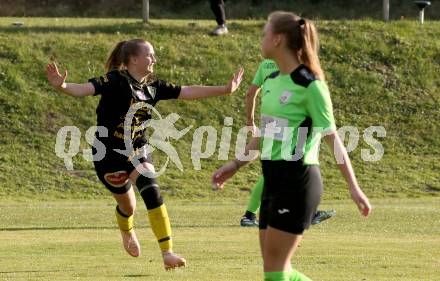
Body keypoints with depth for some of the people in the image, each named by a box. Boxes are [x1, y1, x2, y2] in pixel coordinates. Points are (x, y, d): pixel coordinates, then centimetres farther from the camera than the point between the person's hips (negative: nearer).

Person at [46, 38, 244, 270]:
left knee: (151, 192, -21)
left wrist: (225, 89, 5)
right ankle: (127, 232, 50)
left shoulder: (152, 86, 0)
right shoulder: (115, 81, -19)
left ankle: (167, 252, -24)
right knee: (127, 206, 11)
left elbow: (187, 92, 5)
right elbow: (86, 88, -34)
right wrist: (62, 86, -54)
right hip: (110, 154, -4)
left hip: (137, 151, 4)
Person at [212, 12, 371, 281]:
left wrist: (354, 187, -13)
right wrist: (236, 164, 25)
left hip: (297, 180, -9)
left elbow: (332, 137, -12)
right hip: (273, 178, 9)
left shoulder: (310, 85, -14)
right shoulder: (271, 81, 11)